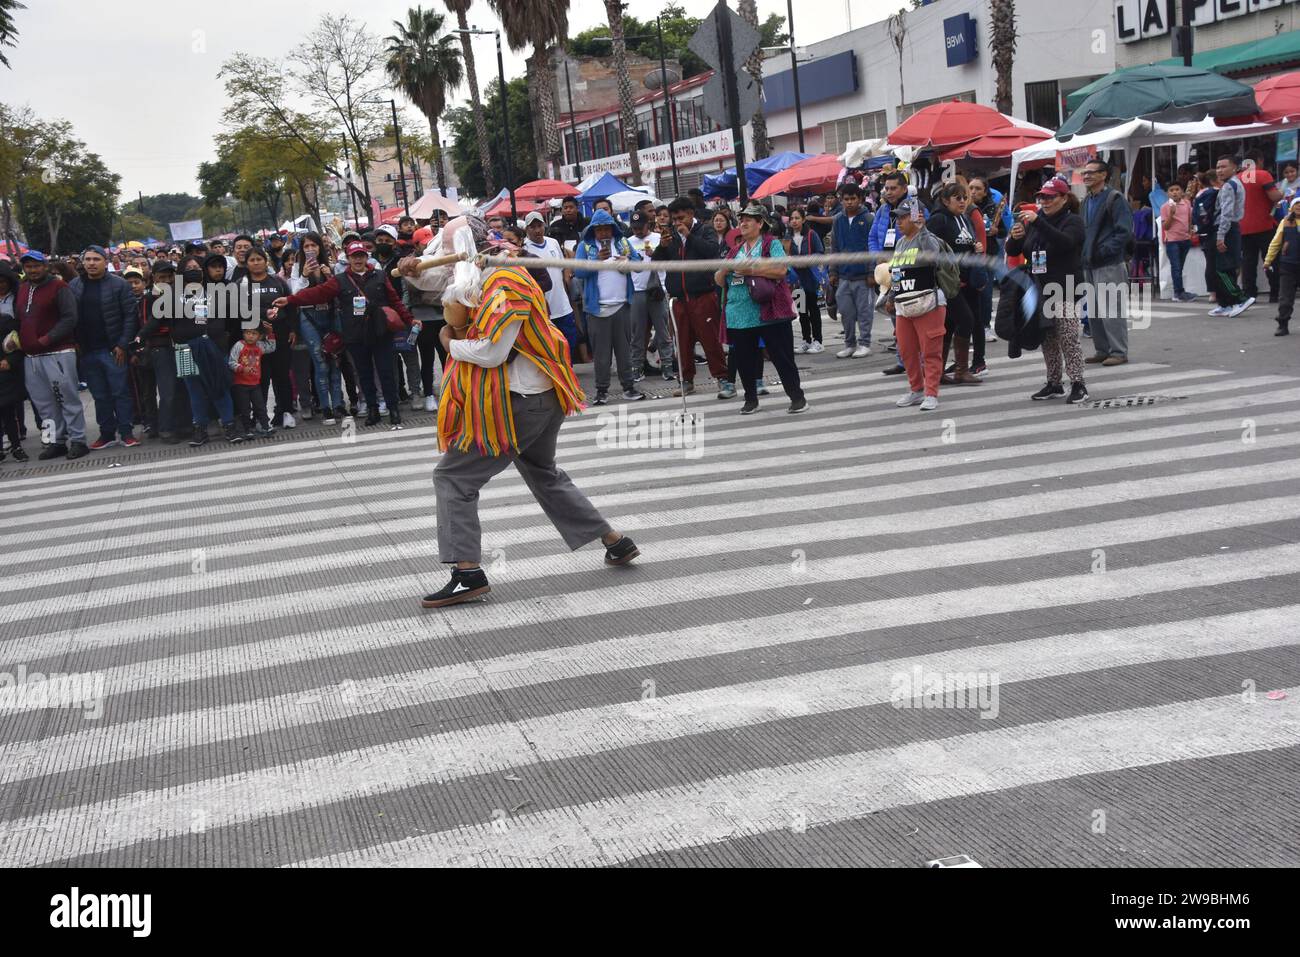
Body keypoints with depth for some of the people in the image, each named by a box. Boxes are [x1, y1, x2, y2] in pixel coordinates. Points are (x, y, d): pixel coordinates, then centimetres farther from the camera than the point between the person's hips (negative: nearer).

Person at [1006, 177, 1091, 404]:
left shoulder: (1073, 221, -3)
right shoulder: (1035, 222, 15)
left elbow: (1065, 242, -25)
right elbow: (1012, 251, 13)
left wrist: (1038, 222, -32)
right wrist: (1014, 238, -11)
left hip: (1064, 292, -6)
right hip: (1040, 292, 6)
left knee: (1068, 339, -9)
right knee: (1047, 341, 10)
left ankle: (1078, 385, -6)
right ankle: (1054, 384, 17)